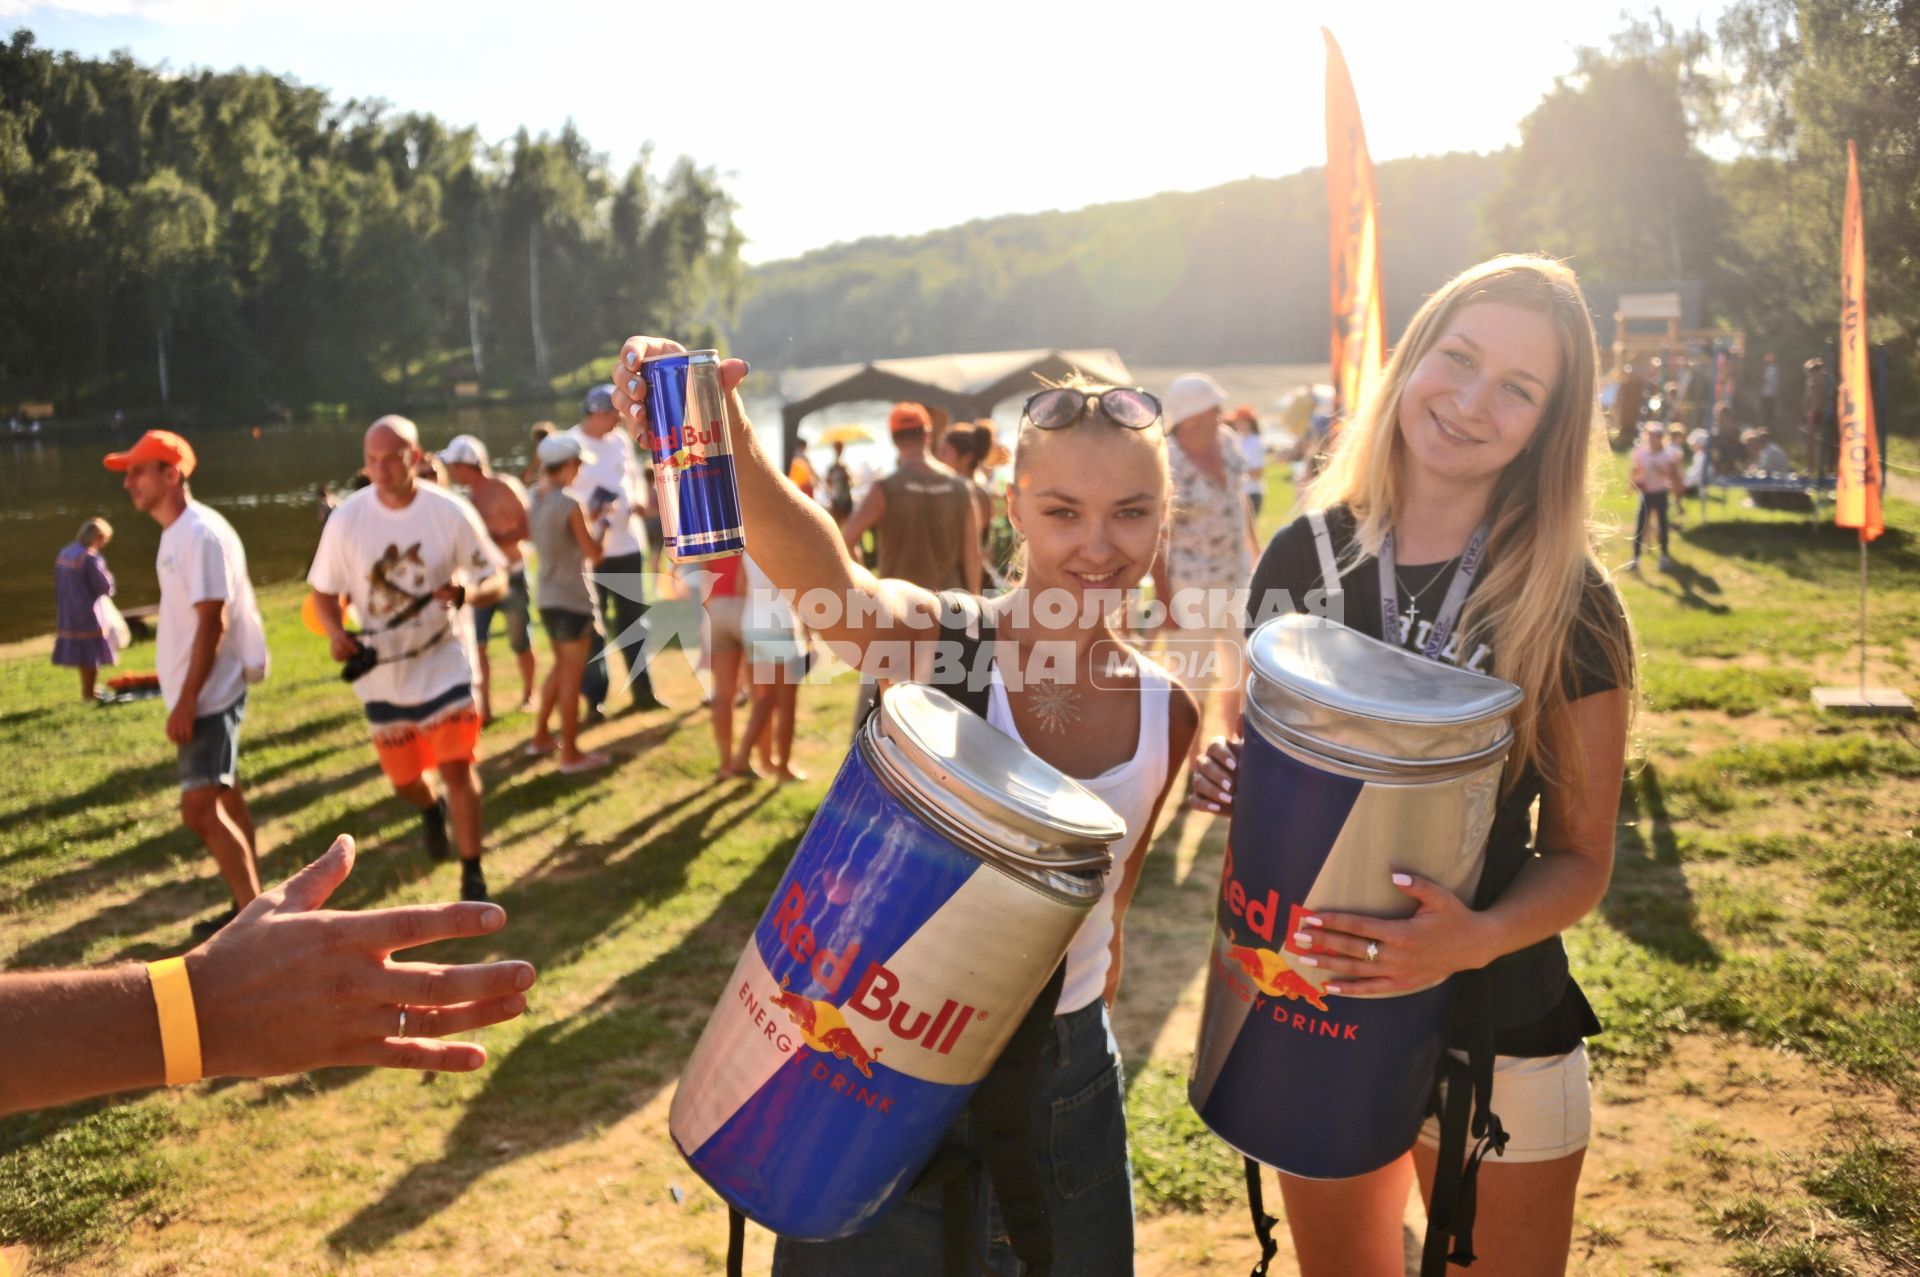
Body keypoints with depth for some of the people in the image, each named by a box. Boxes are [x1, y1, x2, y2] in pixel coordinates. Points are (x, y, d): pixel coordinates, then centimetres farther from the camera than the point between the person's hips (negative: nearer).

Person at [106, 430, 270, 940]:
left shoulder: (201, 533, -18)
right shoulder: (175, 534, 12)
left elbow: (213, 623, -22)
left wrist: (187, 700, -22)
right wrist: (180, 693, 19)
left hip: (210, 694, -10)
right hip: (200, 692, 10)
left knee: (200, 809, -13)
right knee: (222, 799, 15)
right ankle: (250, 909, 24)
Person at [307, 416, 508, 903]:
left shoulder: (450, 512, -12)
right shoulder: (347, 518, -7)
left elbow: (497, 582, -6)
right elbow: (324, 592, 3)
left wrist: (468, 591, -29)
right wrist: (336, 633, -18)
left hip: (445, 663, -2)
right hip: (382, 670, 2)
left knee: (458, 768, -11)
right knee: (404, 778, 12)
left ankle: (473, 875, 7)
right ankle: (431, 809, 50)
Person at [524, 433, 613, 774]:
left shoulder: (537, 498, 5)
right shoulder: (570, 504, -20)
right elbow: (595, 553, -15)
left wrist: (591, 517, 12)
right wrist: (603, 522, 0)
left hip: (548, 597, 8)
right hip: (573, 600, -8)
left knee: (561, 666, 24)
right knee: (572, 676, 1)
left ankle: (541, 736, 31)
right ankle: (571, 754, 9)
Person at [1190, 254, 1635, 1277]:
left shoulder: (1568, 607, -13)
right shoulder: (1305, 558, -6)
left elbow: (1582, 855, -7)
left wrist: (1480, 935, -26)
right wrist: (1226, 780, -14)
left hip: (1493, 1037, -2)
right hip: (1311, 1016, 3)